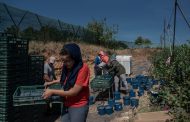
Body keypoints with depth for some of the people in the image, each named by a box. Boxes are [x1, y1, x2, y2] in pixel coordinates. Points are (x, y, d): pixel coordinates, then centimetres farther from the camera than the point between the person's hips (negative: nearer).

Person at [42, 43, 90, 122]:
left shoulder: (83, 68, -20)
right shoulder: (67, 67, 1)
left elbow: (74, 92, -20)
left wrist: (52, 92, -14)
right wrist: (52, 83, 6)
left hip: (78, 107, -6)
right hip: (66, 105, 6)